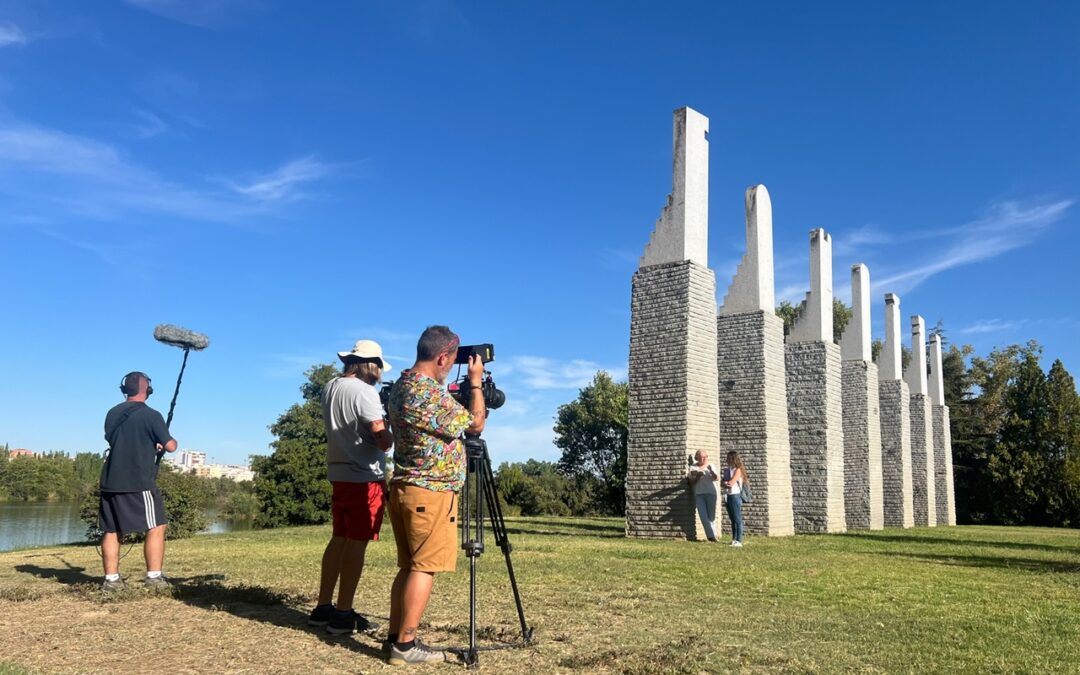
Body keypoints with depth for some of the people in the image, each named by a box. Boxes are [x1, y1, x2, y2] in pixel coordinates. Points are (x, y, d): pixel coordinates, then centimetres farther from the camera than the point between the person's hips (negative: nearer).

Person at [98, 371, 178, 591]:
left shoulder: (113, 413, 11)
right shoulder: (151, 415, -8)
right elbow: (170, 447, -9)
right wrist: (172, 441, 15)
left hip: (110, 481, 6)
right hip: (139, 482, -6)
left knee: (111, 530, 10)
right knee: (156, 527, 0)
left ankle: (111, 579, 10)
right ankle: (154, 576, -4)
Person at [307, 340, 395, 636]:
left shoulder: (330, 387, 10)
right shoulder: (364, 391, -16)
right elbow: (382, 439, -21)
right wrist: (390, 437, 0)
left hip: (339, 474, 8)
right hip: (365, 478, -8)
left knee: (339, 538, 14)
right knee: (356, 543, -3)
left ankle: (323, 607, 19)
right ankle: (343, 614, 0)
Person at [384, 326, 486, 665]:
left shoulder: (401, 386, 10)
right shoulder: (431, 394, -20)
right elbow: (476, 424, -8)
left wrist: (465, 386, 18)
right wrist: (476, 381, 2)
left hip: (404, 488, 10)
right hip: (430, 492, -9)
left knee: (408, 566, 14)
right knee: (423, 568, -2)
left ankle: (395, 637, 19)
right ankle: (405, 645, 3)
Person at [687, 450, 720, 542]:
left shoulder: (711, 466, 11)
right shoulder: (693, 468, 9)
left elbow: (717, 478, -3)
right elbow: (691, 482, 4)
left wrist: (711, 471, -20)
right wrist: (698, 476, -12)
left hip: (711, 493, 0)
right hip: (699, 495, 0)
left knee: (711, 516, -1)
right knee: (703, 516, -10)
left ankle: (711, 536, 4)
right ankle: (711, 536, -10)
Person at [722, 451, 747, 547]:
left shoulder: (738, 470, -6)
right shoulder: (727, 470, 14)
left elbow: (731, 482, -14)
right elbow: (724, 483, 6)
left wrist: (726, 482, 3)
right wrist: (726, 484, -15)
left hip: (735, 496, -7)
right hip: (728, 496, 7)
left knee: (737, 519, -6)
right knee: (732, 519, 11)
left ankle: (739, 541, -7)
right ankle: (734, 539, 17)